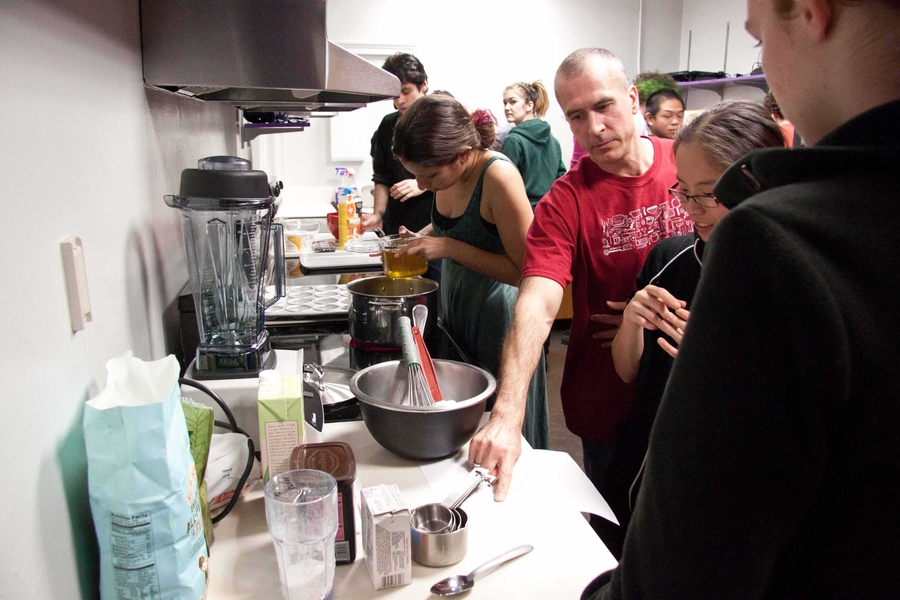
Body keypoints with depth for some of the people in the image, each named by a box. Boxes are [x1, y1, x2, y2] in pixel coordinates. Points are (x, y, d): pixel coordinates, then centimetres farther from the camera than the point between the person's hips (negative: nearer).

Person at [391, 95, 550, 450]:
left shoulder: (498, 175, -24)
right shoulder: (447, 171, -2)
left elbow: (525, 270, -22)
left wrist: (450, 248, -24)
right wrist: (417, 240, -2)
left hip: (497, 317, -7)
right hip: (456, 307, 7)